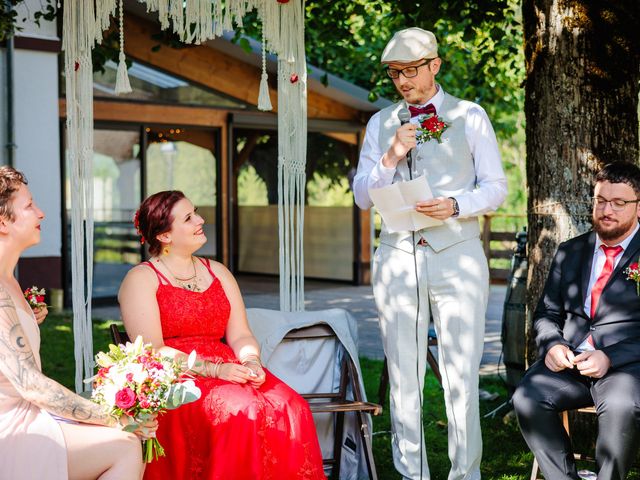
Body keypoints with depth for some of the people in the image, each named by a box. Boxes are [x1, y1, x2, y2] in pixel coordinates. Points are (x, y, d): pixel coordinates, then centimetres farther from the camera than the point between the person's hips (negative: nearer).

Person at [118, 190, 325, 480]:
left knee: (290, 408, -25)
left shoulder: (218, 273, 19)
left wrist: (251, 362, -11)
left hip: (228, 370, 5)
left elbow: (240, 335, 12)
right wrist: (213, 369, -19)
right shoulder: (141, 279, 2)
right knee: (239, 411, -34)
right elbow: (153, 351, -9)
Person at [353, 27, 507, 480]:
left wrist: (455, 205, -14)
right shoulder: (381, 124, 14)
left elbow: (495, 187, 4)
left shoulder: (470, 116, 8)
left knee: (461, 375, -4)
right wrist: (391, 158, -6)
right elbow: (363, 197, 11)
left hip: (457, 255, -2)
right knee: (403, 376, 2)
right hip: (397, 256, 2)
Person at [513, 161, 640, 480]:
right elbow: (546, 313, 21)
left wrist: (611, 358, -17)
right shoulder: (570, 251, 20)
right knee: (527, 398, -25)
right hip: (569, 362, 4)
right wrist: (551, 344, -2)